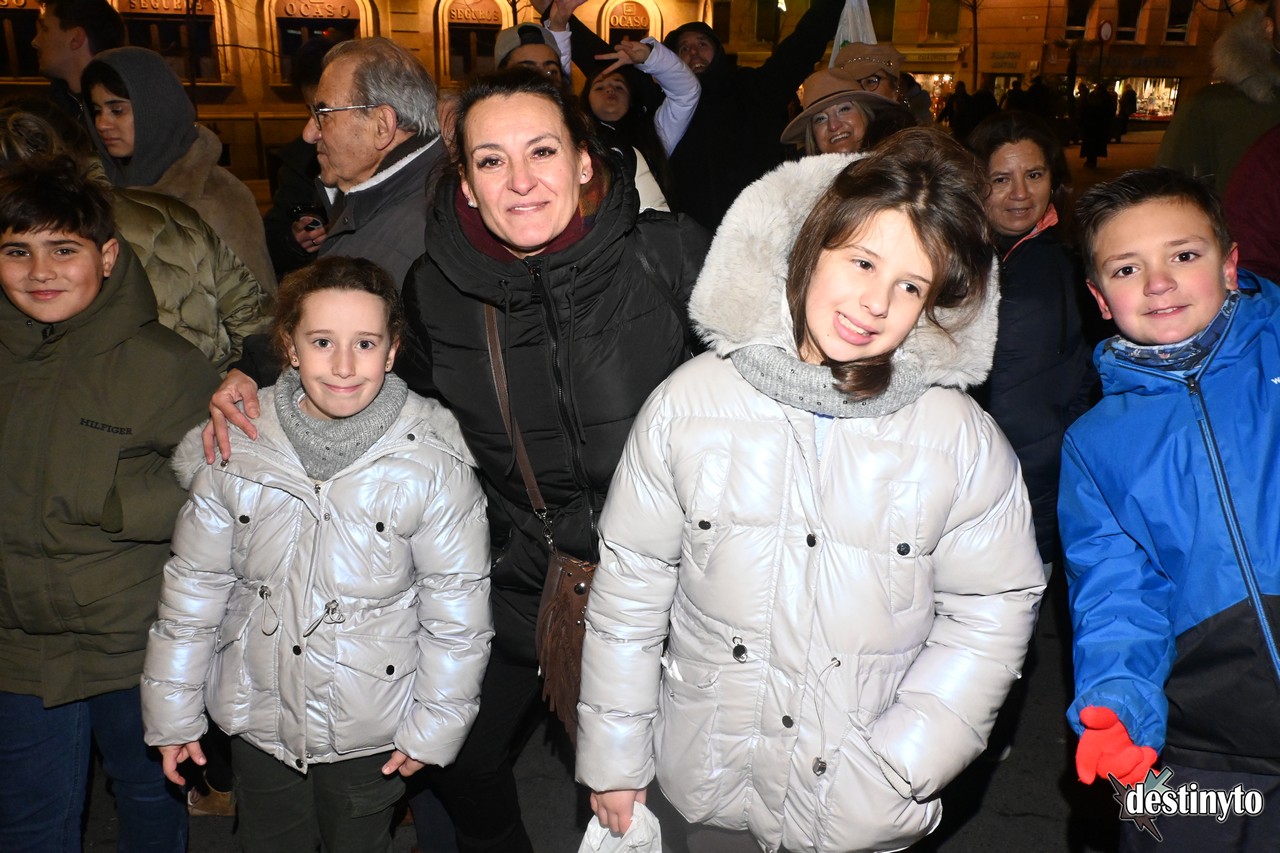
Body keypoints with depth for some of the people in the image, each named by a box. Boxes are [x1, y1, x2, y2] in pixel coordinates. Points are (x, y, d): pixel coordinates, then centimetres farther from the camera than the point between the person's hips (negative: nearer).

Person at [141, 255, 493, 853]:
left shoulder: (433, 465, -20)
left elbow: (457, 611, -11)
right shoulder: (234, 446, -12)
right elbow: (194, 584, -2)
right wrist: (173, 713, 4)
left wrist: (433, 729, -6)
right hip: (257, 715, 2)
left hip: (369, 732, -2)